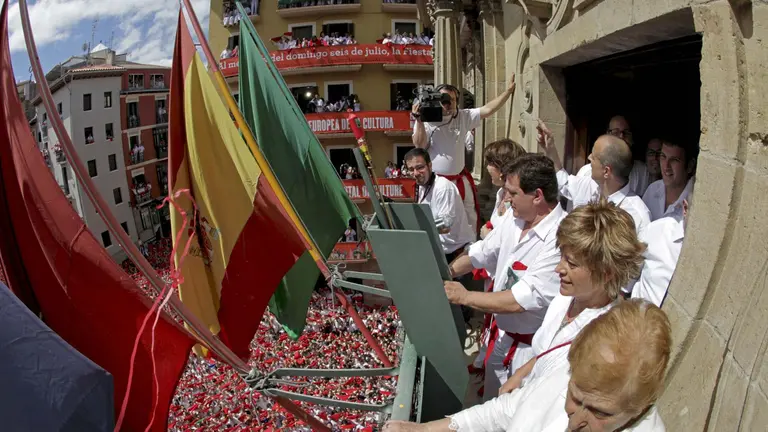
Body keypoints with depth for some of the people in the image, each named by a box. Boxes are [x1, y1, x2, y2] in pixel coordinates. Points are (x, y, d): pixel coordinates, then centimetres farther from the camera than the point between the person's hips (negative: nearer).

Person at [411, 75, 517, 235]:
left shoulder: (463, 117, 4)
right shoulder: (426, 120, -8)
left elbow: (487, 110, 0)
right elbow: (419, 146, -16)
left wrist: (508, 91, -4)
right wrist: (419, 121, -25)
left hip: (461, 181, 5)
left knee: (469, 220, 18)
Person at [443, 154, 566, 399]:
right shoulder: (515, 219, -5)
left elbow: (521, 300, -31)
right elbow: (482, 252, 11)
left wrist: (465, 297, -23)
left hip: (532, 346, -7)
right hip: (500, 335, 7)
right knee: (492, 407, 25)